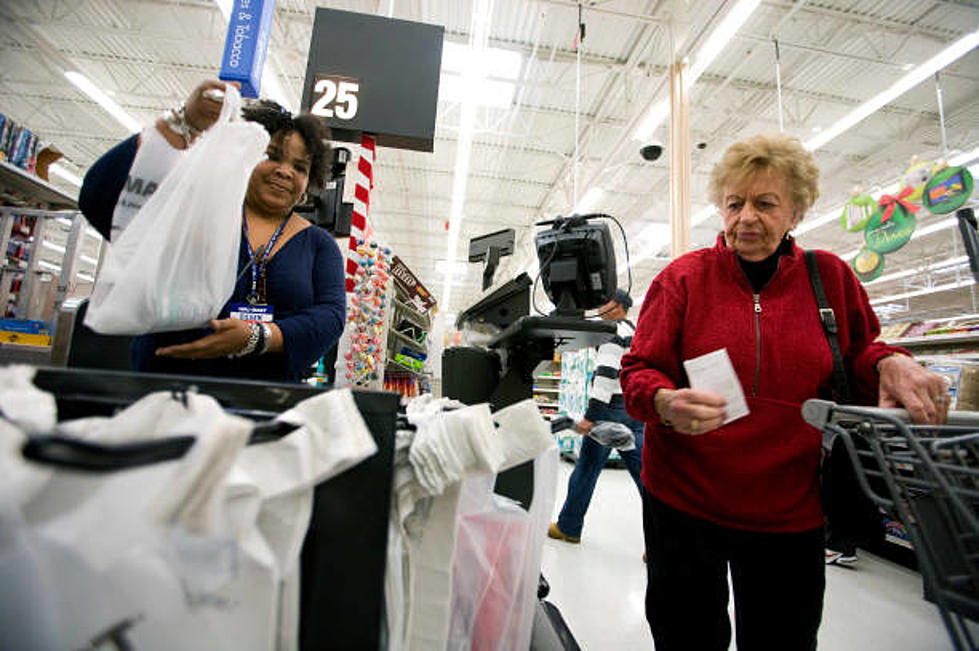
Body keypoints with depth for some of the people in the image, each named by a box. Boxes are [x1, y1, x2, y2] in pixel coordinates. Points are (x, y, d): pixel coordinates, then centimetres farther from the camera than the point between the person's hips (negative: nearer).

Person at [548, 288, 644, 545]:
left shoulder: (614, 330, -8)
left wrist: (590, 416, -20)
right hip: (635, 413, 9)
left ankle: (568, 527, 17)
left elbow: (606, 374, -19)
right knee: (644, 473, 7)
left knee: (586, 470, 3)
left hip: (611, 409, -9)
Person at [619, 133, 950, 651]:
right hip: (683, 499, -2)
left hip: (792, 509, 3)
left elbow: (859, 353, 13)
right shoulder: (683, 276, -6)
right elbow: (638, 372, -8)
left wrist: (888, 363, -11)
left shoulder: (830, 276, 2)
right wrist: (666, 404, -30)